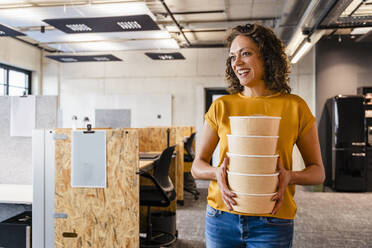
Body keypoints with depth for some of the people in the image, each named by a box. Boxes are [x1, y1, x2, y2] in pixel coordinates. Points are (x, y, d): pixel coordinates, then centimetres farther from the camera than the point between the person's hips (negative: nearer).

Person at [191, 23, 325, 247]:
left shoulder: (295, 107, -2)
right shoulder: (221, 107, 1)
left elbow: (318, 172, 4)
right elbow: (197, 166, 4)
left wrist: (289, 176, -16)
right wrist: (217, 173, -17)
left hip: (272, 223, -1)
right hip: (222, 217, 2)